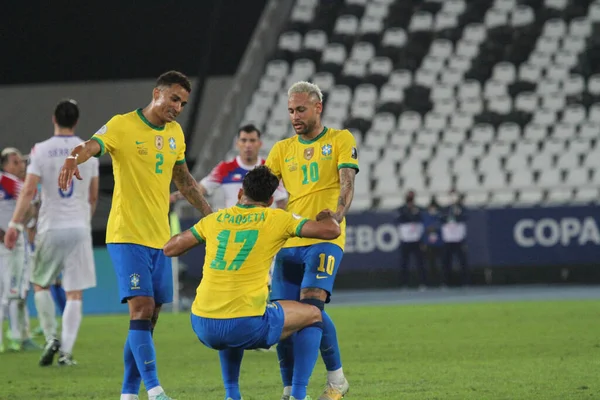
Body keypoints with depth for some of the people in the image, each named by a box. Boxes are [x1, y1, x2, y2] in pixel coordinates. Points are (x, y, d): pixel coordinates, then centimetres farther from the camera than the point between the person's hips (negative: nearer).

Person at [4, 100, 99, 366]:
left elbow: (29, 191, -12)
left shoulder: (41, 150, -4)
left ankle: (51, 337, 1)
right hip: (80, 228, 2)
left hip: (51, 227, -2)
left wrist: (15, 224, -10)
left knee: (40, 284, 16)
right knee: (75, 293, 3)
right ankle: (66, 351, -3)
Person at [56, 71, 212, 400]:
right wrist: (75, 158, -50)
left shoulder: (175, 133, 12)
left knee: (148, 318, 7)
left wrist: (210, 215, 28)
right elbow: (93, 144, -28)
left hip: (160, 237, 7)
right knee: (141, 306, -17)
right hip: (127, 235, -7)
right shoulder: (123, 125, -9)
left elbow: (183, 179, 25)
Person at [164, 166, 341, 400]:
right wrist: (327, 216, 26)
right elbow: (332, 231, 3)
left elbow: (170, 249, 21)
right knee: (312, 314, 19)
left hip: (204, 327, 4)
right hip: (247, 327, -4)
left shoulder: (215, 219, 12)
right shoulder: (276, 219, 4)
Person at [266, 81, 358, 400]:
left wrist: (335, 219, -24)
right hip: (289, 242, 5)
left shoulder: (341, 140, 5)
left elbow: (347, 185, -7)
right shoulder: (282, 149, 16)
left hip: (325, 240, -4)